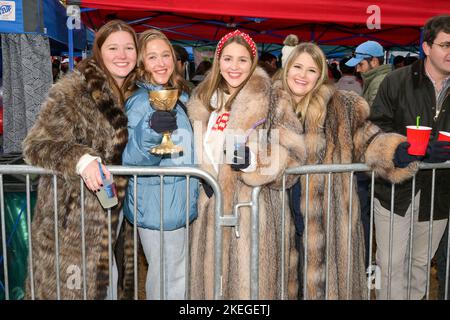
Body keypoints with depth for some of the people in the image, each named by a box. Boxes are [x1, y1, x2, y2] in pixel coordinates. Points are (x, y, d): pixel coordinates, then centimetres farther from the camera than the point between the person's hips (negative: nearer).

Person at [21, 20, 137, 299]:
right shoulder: (73, 90, -13)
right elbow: (36, 145, -16)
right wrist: (80, 159, -31)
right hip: (71, 219, -6)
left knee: (98, 285, 16)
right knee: (65, 286, 6)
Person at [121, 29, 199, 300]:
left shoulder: (178, 97, 8)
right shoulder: (140, 102, -16)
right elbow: (131, 161, -22)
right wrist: (152, 132, -37)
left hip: (181, 204, 8)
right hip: (156, 207, -8)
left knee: (177, 275, 21)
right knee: (167, 278, 3)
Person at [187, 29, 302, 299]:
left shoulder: (268, 101, -7)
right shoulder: (204, 101, 9)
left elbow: (287, 155, -12)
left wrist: (251, 160, -27)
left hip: (255, 205, -4)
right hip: (213, 205, 5)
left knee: (252, 278, 2)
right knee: (214, 274, 14)